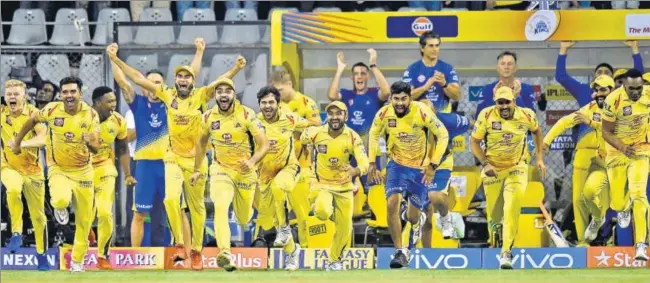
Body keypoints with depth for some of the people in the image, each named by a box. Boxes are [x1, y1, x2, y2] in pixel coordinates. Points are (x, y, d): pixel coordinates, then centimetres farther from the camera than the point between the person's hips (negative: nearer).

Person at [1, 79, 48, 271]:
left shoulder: (33, 113, -10)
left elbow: (43, 138, -26)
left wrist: (22, 143, -41)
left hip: (33, 169, 0)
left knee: (38, 215, 6)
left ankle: (41, 255, 24)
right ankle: (16, 233, -22)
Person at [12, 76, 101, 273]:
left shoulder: (90, 115, -12)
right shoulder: (52, 110, -13)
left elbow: (96, 148, -15)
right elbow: (33, 120, 8)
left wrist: (91, 143, -38)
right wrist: (17, 141, 14)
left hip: (83, 171, 1)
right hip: (58, 169, -1)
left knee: (84, 221, 6)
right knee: (61, 200, -33)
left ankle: (77, 260, 26)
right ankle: (60, 209, 6)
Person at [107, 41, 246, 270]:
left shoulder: (201, 96, -6)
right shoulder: (168, 95, 0)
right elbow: (138, 78, 0)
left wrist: (236, 68, -41)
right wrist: (115, 59, -5)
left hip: (196, 160, -1)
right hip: (174, 158, 1)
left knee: (197, 206, 8)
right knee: (171, 198, -20)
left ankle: (196, 251, 21)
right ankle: (180, 245, -8)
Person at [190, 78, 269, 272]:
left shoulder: (246, 114, -15)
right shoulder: (209, 117, -4)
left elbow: (264, 144, -17)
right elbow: (202, 142, 15)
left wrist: (252, 162, -35)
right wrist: (197, 170, 16)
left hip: (245, 172, -1)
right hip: (221, 170, 1)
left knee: (243, 219, 11)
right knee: (220, 207, -26)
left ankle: (248, 211, 51)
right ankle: (224, 253, -36)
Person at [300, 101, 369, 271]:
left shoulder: (353, 137, -13)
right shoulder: (316, 133, -14)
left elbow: (364, 164, -22)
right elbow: (302, 139, 9)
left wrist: (355, 171, -45)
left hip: (344, 187, 1)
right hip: (322, 184, -1)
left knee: (344, 228, 3)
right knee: (322, 211, -32)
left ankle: (335, 260, 29)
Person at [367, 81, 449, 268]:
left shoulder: (423, 113, -23)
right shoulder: (384, 114, -15)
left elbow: (443, 136, -12)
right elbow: (374, 134, 6)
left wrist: (433, 165, -14)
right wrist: (372, 163, 3)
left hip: (420, 168, -1)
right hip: (397, 164, 1)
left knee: (412, 217, 7)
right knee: (392, 205, -21)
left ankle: (419, 220, 48)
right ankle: (400, 252, -10)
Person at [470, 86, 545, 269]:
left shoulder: (526, 116, -11)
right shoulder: (486, 116, -16)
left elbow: (537, 131, 12)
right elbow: (474, 142, -6)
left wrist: (540, 158, 9)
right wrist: (485, 164, -19)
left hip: (516, 168, 0)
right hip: (493, 169, 0)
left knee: (512, 208, -21)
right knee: (495, 215, 6)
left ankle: (506, 252, -18)